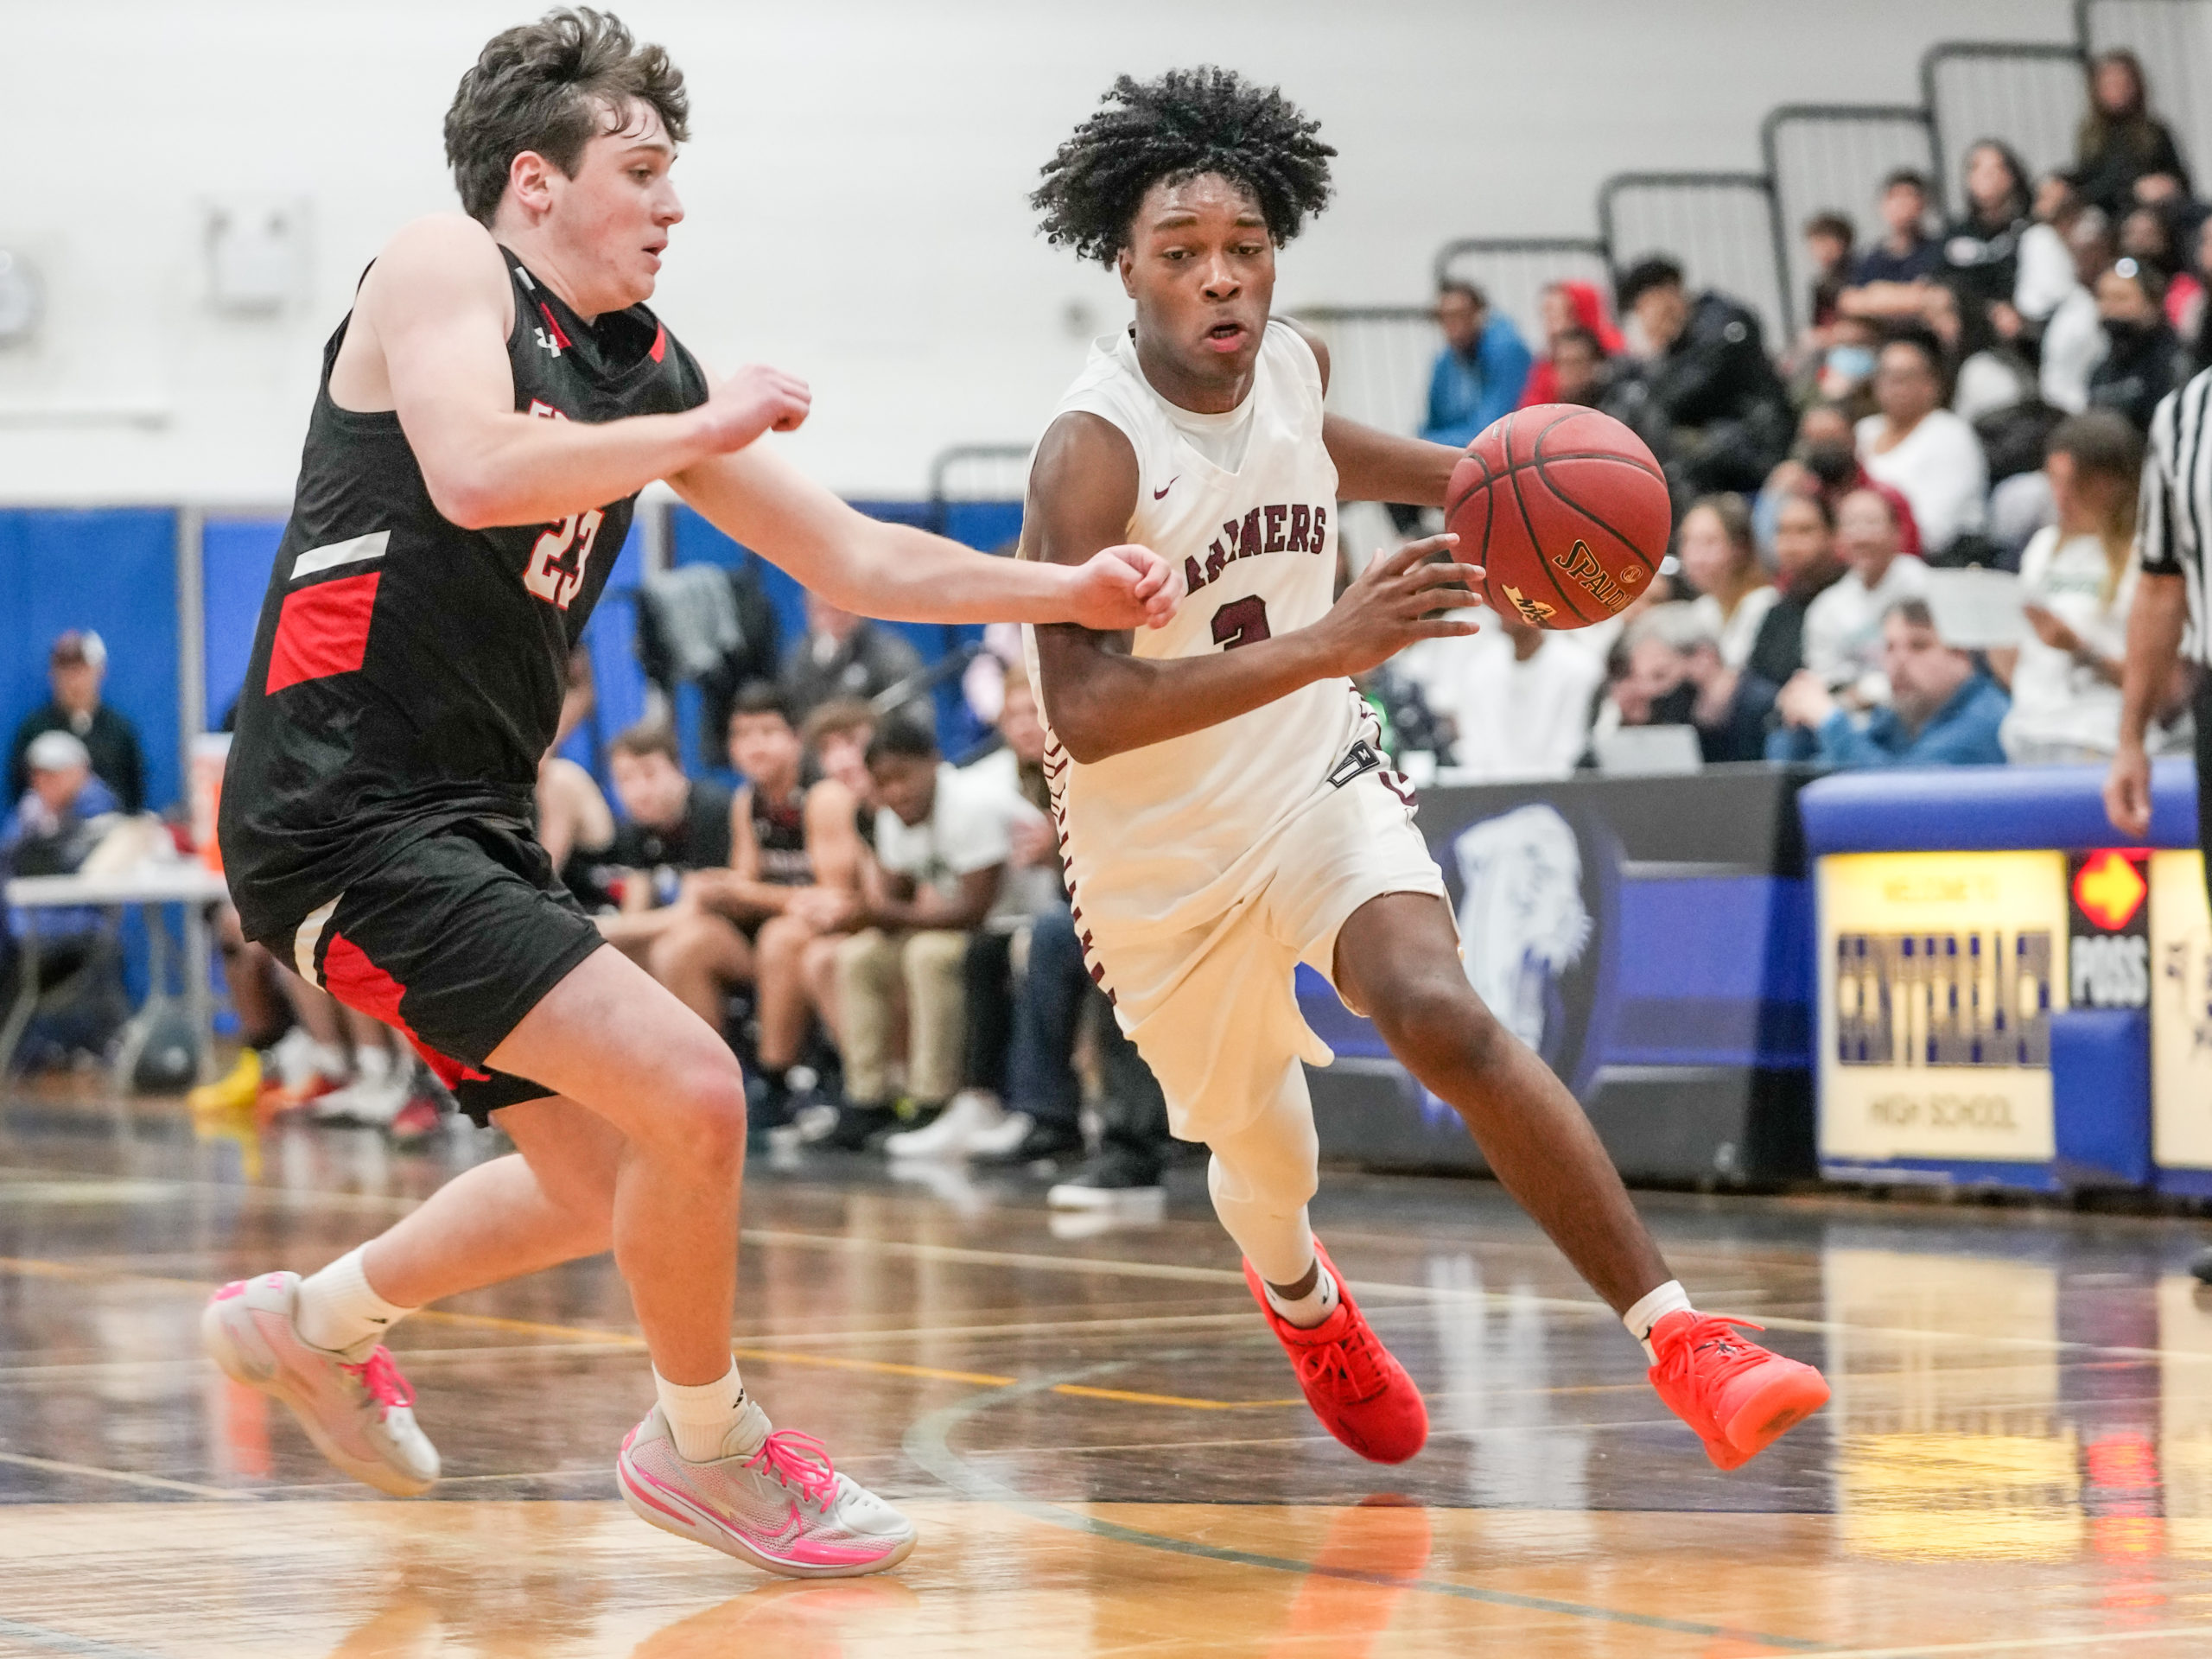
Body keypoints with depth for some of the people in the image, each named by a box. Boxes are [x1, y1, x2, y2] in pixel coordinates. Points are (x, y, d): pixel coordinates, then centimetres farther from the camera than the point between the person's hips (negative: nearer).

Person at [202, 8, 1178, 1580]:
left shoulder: (646, 369, 13)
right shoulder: (443, 269, -9)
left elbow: (851, 556, 17)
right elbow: (477, 473, -29)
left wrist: (1073, 591, 6)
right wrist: (709, 430, -16)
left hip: (468, 827, 9)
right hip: (343, 813, -9)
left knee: (606, 1182, 21)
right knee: (693, 1093, -18)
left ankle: (311, 1322, 41)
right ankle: (704, 1443, 4)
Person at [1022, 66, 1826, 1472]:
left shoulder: (1294, 360, -5)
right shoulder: (1094, 448, -25)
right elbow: (1084, 713, -35)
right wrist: (1324, 644, -45)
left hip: (1319, 777, 3)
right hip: (1163, 852, -3)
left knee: (1441, 1014, -25)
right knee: (1264, 1150, 14)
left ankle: (1678, 1336, -27)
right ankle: (1301, 1294, 53)